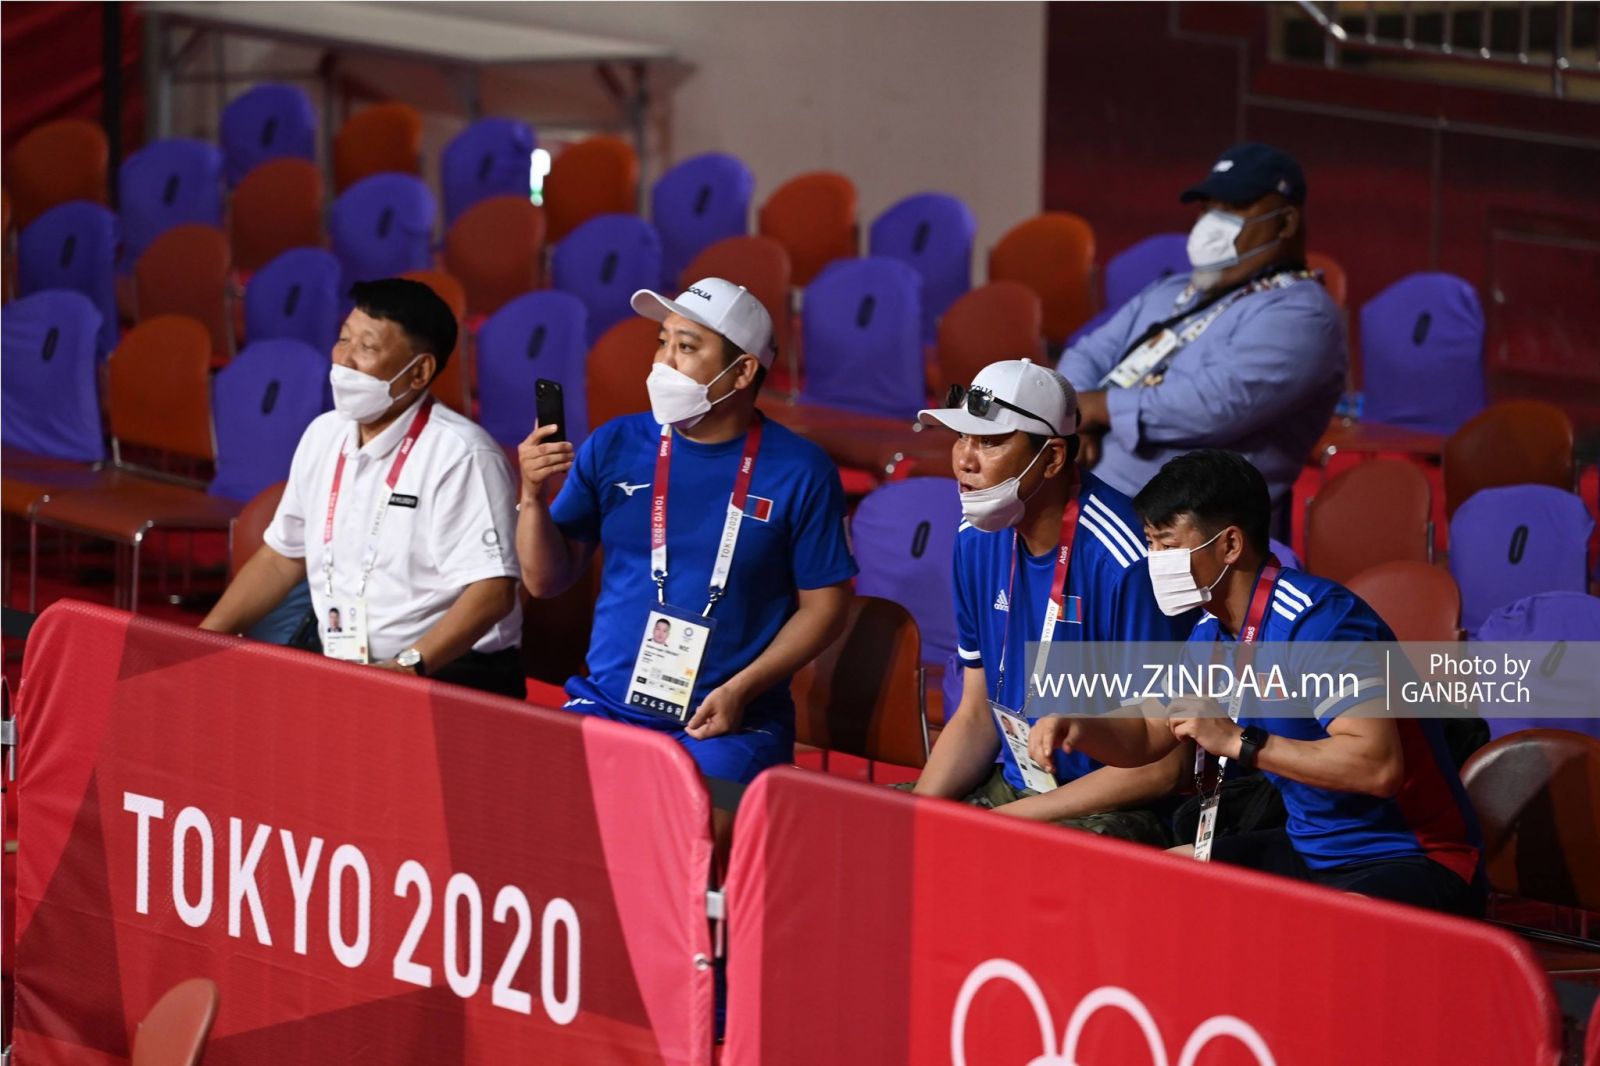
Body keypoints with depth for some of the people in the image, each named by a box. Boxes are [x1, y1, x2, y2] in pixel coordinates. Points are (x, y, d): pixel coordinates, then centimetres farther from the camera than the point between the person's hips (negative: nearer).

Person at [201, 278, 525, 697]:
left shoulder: (460, 456, -13)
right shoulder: (323, 436, 12)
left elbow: (492, 591, -21)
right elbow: (282, 557, 22)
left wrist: (408, 665, -32)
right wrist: (199, 643, 11)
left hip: (452, 677, -7)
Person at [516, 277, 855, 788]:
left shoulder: (799, 471, -2)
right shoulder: (614, 447, 7)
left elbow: (824, 606, 1)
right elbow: (546, 580, 10)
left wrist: (740, 691, -11)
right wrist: (533, 496, -8)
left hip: (730, 724, -3)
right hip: (607, 706, 3)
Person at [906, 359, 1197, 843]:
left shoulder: (1123, 562, -20)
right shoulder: (979, 540, 4)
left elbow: (1158, 769, -18)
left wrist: (1006, 819, -18)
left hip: (1113, 813, -8)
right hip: (1011, 785, 8)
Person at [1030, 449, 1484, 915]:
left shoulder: (1317, 622, -21)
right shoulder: (1214, 634, 8)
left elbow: (1378, 764, -31)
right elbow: (1147, 734, 23)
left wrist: (1237, 741, -27)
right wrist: (1078, 728, 0)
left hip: (1412, 861, -10)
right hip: (1311, 853, 10)